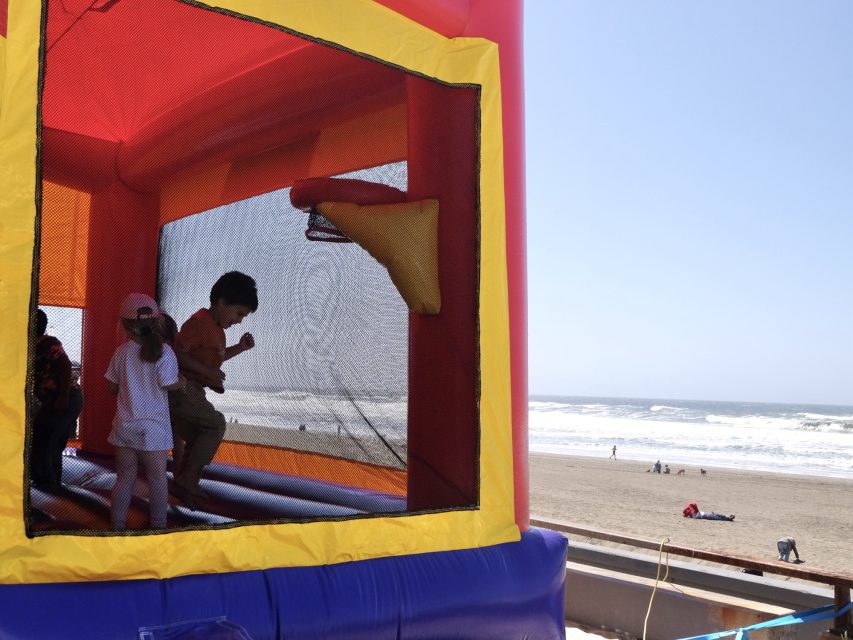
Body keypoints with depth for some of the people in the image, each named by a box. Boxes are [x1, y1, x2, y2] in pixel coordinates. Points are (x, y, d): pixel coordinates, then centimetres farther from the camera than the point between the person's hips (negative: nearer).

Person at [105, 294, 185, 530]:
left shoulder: (121, 352, -1)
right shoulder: (162, 351, -12)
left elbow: (112, 387, 6)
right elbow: (168, 384, -14)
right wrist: (182, 382, 6)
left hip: (124, 426, 4)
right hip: (153, 428, -3)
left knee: (125, 477, 13)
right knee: (157, 478, 8)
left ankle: (117, 525, 20)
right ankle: (158, 526, 15)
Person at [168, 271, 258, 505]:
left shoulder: (216, 328, 15)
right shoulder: (199, 321, -16)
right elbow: (178, 353, -23)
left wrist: (239, 348, 13)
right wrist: (208, 372, -24)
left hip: (191, 390, 10)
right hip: (181, 387, -10)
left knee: (198, 439, 14)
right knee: (215, 424, -14)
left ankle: (182, 485, 25)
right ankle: (188, 479, -11)